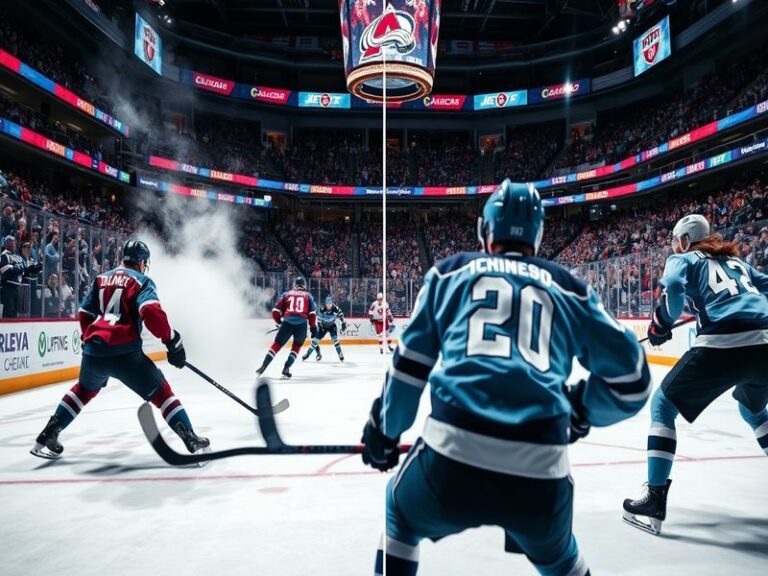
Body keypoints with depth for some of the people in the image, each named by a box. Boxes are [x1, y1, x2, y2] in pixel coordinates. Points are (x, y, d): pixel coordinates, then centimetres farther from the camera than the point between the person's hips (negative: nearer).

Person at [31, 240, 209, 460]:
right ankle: (192, 441, -5)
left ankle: (47, 437, 35)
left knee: (84, 390, 33)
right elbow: (151, 312, -15)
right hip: (124, 353, -5)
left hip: (94, 351, 6)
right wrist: (172, 339, -10)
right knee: (161, 393, 4)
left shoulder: (101, 279, 20)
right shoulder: (142, 281, 3)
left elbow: (84, 315, 21)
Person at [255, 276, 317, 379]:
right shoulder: (308, 296, 18)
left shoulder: (286, 294, 19)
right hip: (301, 325, 0)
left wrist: (279, 321, 32)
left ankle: (263, 367, 6)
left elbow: (276, 311, 15)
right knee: (296, 346, 21)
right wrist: (313, 327, 11)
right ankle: (286, 369, 9)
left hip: (287, 323, 0)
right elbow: (312, 313, 7)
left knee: (277, 344, 14)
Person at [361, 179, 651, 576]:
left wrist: (384, 432, 27)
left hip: (451, 456, -1)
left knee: (400, 514, 34)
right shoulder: (569, 288, 18)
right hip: (540, 473, 2)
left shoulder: (451, 271, 16)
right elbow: (631, 380, 17)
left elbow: (410, 362, 13)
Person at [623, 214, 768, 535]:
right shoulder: (734, 261, 31)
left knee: (663, 405, 9)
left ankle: (654, 499, 1)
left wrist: (660, 326, 5)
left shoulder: (683, 259, 13)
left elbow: (674, 287, -8)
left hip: (723, 345, -6)